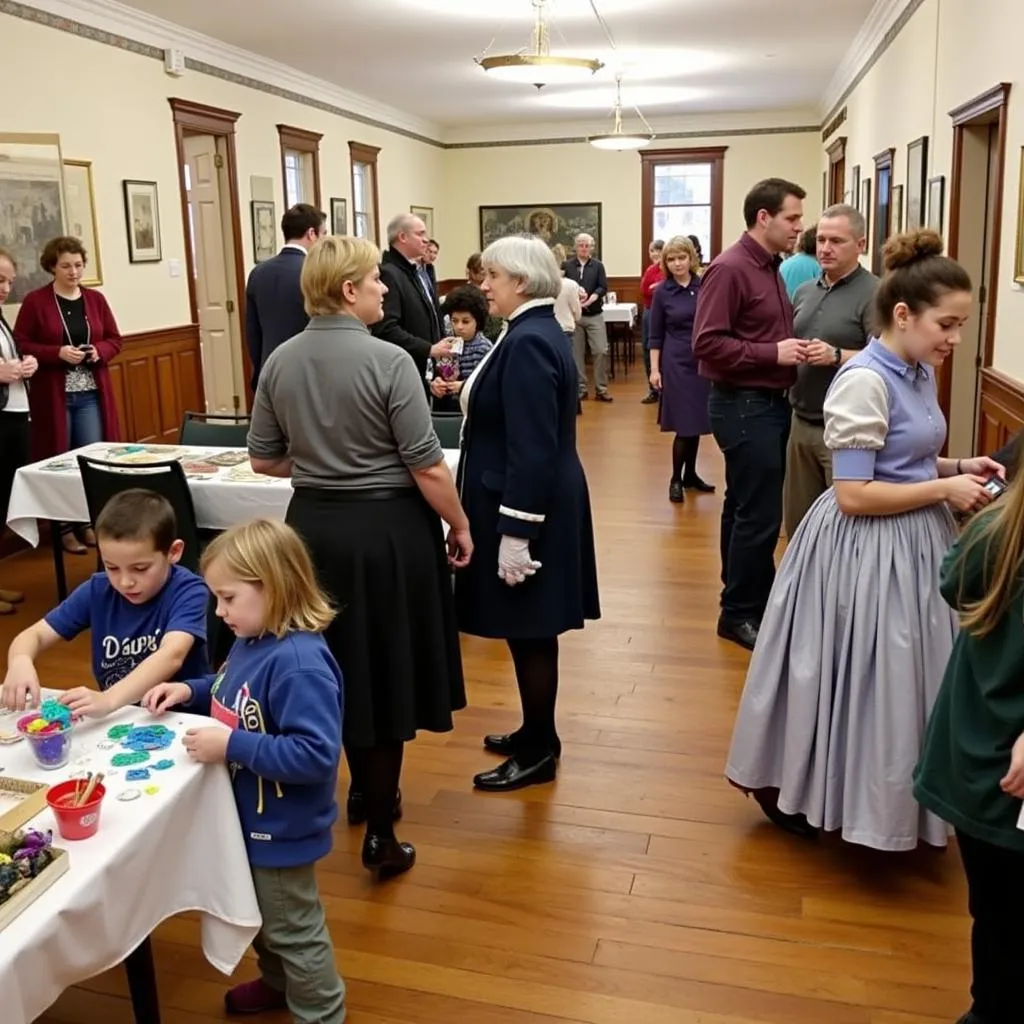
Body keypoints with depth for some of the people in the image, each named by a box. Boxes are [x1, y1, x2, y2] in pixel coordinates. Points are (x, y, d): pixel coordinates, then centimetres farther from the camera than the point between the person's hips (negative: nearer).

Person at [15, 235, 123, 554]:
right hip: (53, 395, -3)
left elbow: (115, 340, 11)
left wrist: (99, 351, -10)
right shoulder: (35, 301, -4)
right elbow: (20, 345, -5)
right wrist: (58, 353, -19)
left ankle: (91, 522, 19)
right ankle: (65, 528, 14)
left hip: (91, 394, 3)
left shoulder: (95, 299, 7)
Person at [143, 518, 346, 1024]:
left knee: (294, 931, 12)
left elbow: (315, 755, -36)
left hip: (280, 828, -10)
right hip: (250, 817, 10)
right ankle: (279, 983, 55)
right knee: (262, 917, 31)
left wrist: (230, 746, -32)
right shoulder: (253, 640, -4)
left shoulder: (300, 663, -34)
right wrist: (190, 691, -2)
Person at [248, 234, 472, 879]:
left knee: (339, 668, 20)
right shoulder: (388, 361, -17)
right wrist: (460, 526, -2)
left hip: (314, 526, 6)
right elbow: (427, 466, -16)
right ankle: (380, 833, 14)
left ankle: (365, 791, 39)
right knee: (384, 671, 6)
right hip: (386, 529, -5)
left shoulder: (280, 361, 0)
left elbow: (263, 459, 7)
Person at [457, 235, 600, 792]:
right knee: (529, 631, 19)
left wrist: (515, 533, -23)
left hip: (525, 508, -10)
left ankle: (538, 753, 17)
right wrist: (468, 395, 13)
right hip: (532, 503, 10)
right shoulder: (537, 332, 11)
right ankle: (536, 733, 33)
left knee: (529, 632, 2)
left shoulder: (528, 343, -20)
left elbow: (532, 450, -24)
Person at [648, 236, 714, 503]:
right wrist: (654, 369, -5)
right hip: (676, 362, -3)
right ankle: (675, 478, 11)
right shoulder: (662, 291, -3)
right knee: (685, 423, -4)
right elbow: (655, 335, 0)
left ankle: (690, 474, 24)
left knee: (696, 421, 10)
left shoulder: (705, 286, 1)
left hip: (704, 361, 3)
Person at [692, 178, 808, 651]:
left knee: (745, 507, 17)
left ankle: (748, 599, 29)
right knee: (758, 514, -4)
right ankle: (740, 613, 9)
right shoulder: (729, 269, -16)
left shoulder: (770, 267, 12)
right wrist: (774, 353, -21)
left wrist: (792, 347, 1)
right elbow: (707, 343, -22)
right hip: (744, 405, -9)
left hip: (769, 402, 9)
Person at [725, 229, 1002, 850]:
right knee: (862, 682, 4)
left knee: (905, 678, 18)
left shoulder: (920, 374, 7)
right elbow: (853, 495, -24)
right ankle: (812, 796, 26)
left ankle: (894, 804, 36)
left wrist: (959, 467, 2)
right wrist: (944, 489, -18)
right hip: (866, 554, -9)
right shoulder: (865, 381, -21)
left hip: (913, 545, 9)